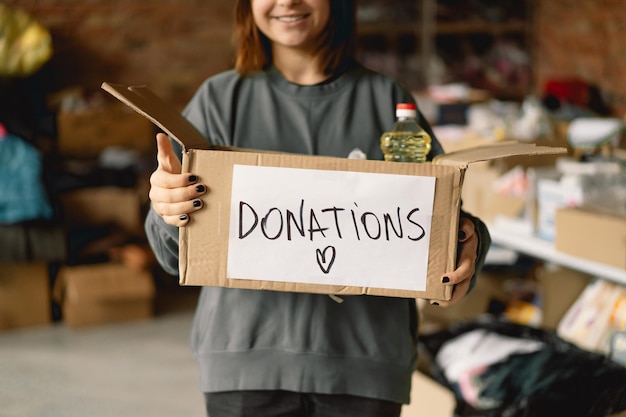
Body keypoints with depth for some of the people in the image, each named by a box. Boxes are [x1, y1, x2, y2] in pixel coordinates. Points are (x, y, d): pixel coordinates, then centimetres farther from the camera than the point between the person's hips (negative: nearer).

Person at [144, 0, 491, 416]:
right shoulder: (220, 98, 5)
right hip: (247, 356, 0)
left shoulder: (387, 99, 6)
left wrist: (469, 243, -16)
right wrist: (167, 212, -20)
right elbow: (178, 257, 3)